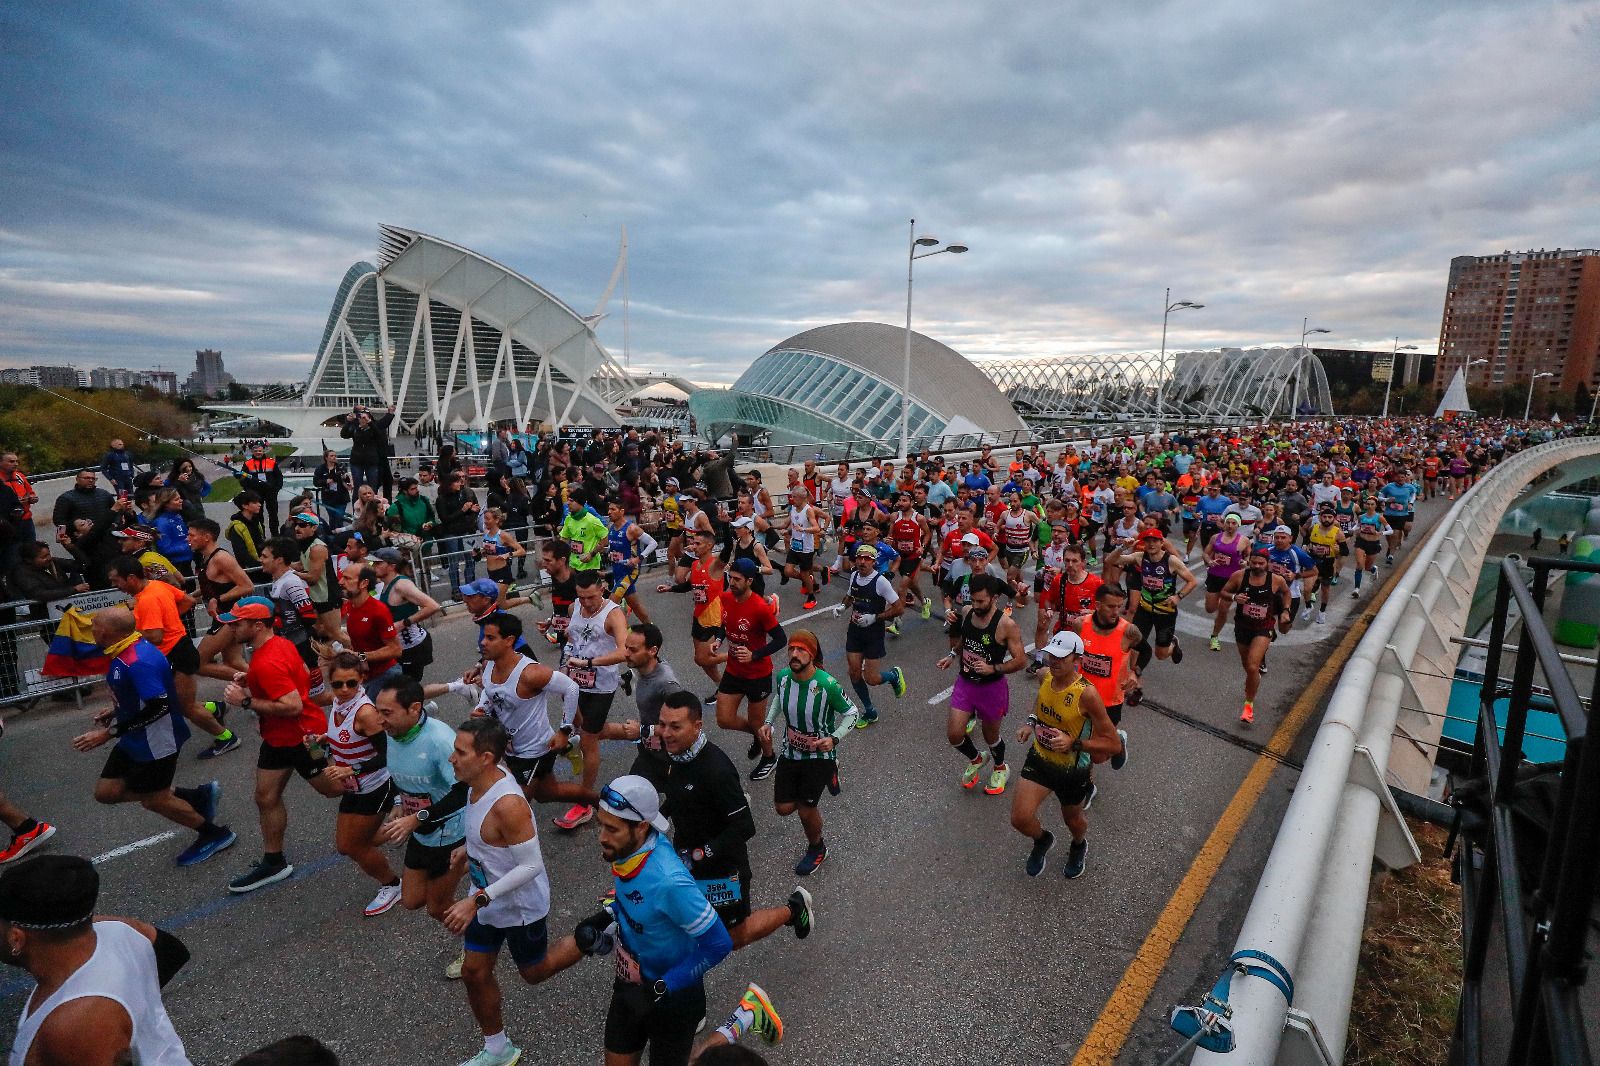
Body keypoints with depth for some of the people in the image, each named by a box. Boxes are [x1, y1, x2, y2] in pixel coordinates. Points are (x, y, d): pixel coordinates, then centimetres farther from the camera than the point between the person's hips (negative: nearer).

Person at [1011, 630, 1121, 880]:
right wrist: (1031, 723, -1)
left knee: (1072, 819, 23)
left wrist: (1073, 743, -34)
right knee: (1020, 819, -6)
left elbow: (1114, 745, -24)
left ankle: (1079, 846, 61)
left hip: (1072, 771, -4)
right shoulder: (1046, 676, -12)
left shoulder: (1086, 694, -30)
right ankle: (1042, 840, 31)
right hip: (1039, 758, 4)